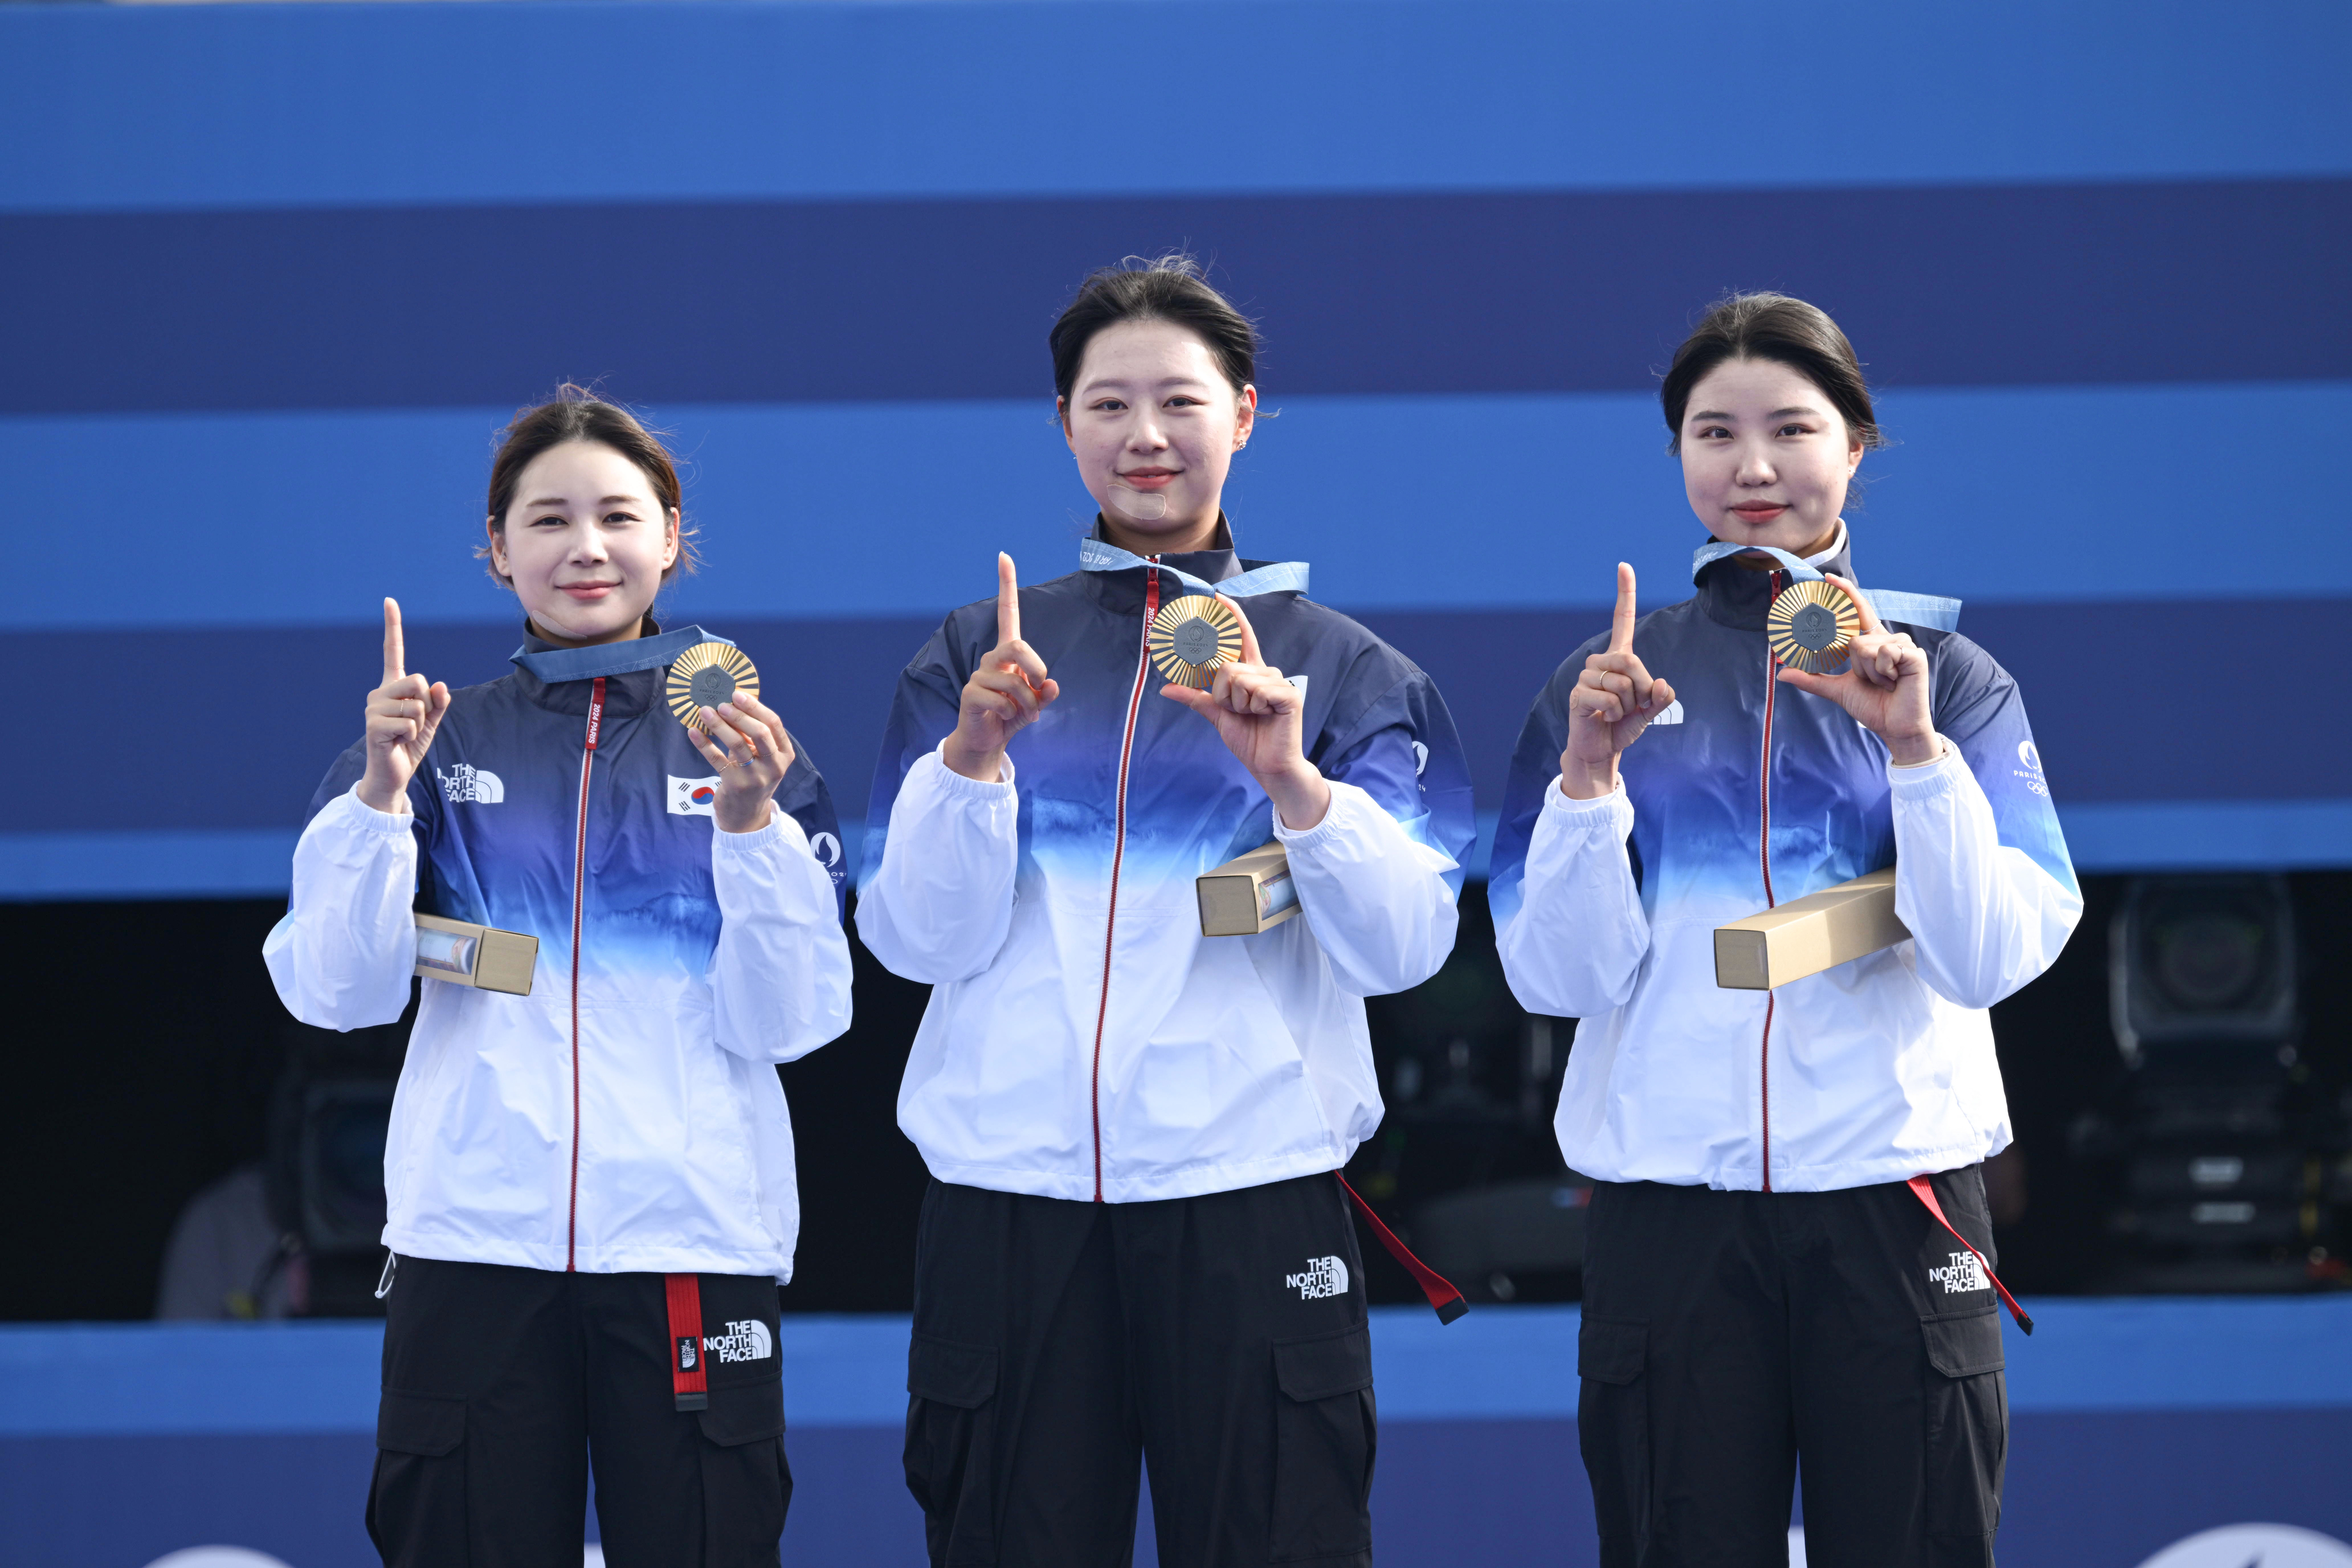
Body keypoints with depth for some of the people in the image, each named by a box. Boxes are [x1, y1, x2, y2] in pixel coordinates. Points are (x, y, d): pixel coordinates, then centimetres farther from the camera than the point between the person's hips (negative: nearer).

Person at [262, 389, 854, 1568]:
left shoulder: (743, 745, 9)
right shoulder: (445, 741, 10)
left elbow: (784, 1024, 0)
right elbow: (334, 993, 1)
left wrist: (750, 819, -13)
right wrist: (383, 791, -11)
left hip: (690, 1238, 0)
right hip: (474, 1239, 0)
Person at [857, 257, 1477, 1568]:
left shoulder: (1340, 663, 9)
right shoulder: (979, 656, 11)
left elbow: (1407, 945, -4)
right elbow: (915, 940, 2)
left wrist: (1290, 778, -18)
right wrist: (973, 750, -13)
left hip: (1251, 1194, -1)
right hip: (1011, 1198, 1)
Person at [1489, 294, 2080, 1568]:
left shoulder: (1951, 677, 5)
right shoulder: (1610, 682, 8)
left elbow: (1992, 958, -6)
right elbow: (1556, 976, 0)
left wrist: (1914, 745, -17)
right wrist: (1589, 768, -13)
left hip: (1892, 1191, -1)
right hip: (1668, 1209, 1)